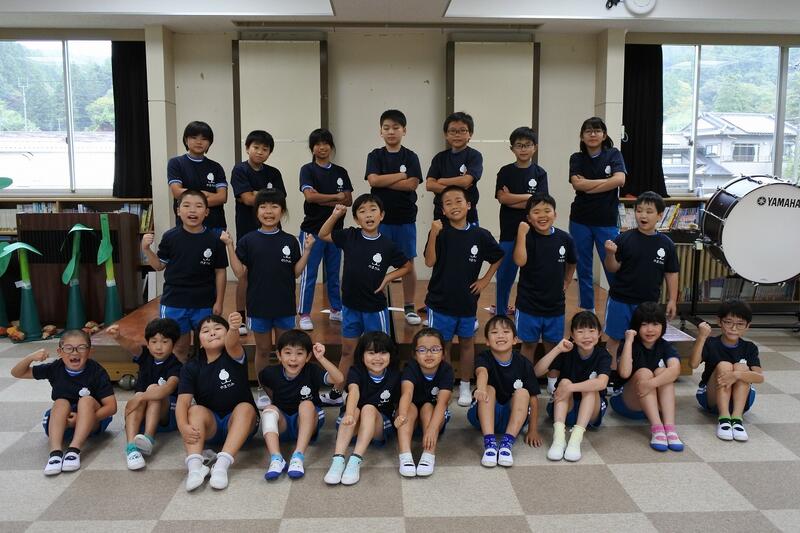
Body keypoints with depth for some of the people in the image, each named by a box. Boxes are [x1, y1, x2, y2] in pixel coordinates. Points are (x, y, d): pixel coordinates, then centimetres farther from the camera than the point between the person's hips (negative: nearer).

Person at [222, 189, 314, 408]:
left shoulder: (290, 241, 0)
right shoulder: (248, 241, -4)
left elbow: (296, 272, 0)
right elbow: (240, 273, -6)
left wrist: (307, 249, -8)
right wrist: (229, 247, -13)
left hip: (284, 306, 1)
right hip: (258, 305, -1)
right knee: (263, 350, 13)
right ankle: (262, 391, 29)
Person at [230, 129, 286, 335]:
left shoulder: (273, 173, 9)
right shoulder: (240, 170, -3)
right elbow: (247, 198, -15)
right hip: (247, 229, -3)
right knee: (245, 274, 2)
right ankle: (241, 319, 10)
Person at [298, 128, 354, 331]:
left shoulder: (340, 172, 9)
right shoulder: (308, 170, -3)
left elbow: (348, 200, 1)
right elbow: (310, 196, -17)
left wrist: (324, 201, -12)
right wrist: (336, 197, -9)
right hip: (312, 229, -4)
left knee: (334, 273, 14)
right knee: (309, 274, -1)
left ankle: (336, 310, 25)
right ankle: (304, 315, 6)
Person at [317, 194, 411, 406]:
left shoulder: (387, 245, -11)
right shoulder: (349, 236, -5)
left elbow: (407, 266, 3)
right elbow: (323, 235, 8)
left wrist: (388, 277, -10)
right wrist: (335, 215, -6)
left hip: (375, 308, -2)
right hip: (350, 305, 3)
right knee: (347, 351, 16)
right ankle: (336, 393, 29)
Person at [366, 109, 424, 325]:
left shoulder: (410, 157, 3)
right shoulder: (375, 156, 4)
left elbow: (412, 184, -10)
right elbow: (374, 180, -12)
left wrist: (385, 182, -11)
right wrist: (401, 175, -8)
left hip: (405, 218, 0)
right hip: (380, 217, 0)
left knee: (408, 263, 5)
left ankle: (409, 307, 16)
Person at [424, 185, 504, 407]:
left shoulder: (480, 235, -6)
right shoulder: (440, 231, -10)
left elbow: (498, 258, 10)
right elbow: (429, 261, -20)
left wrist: (485, 280, 2)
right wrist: (433, 235, -31)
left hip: (467, 301, 2)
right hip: (440, 301, -2)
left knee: (467, 343, 15)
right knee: (442, 345, 11)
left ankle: (465, 386, 31)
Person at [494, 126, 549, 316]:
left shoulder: (539, 173, 2)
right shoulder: (506, 172, 3)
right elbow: (502, 198, -9)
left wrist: (512, 199, -9)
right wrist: (529, 196, -9)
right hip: (509, 231, 0)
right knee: (505, 274, 5)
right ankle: (501, 312, 20)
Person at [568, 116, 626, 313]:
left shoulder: (613, 154, 2)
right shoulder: (577, 158, 5)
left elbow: (619, 180, -15)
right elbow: (577, 184, -12)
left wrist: (589, 186, -12)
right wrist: (606, 181, -10)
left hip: (607, 221, -2)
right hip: (580, 221, 2)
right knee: (583, 269, 9)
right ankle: (587, 311, 20)